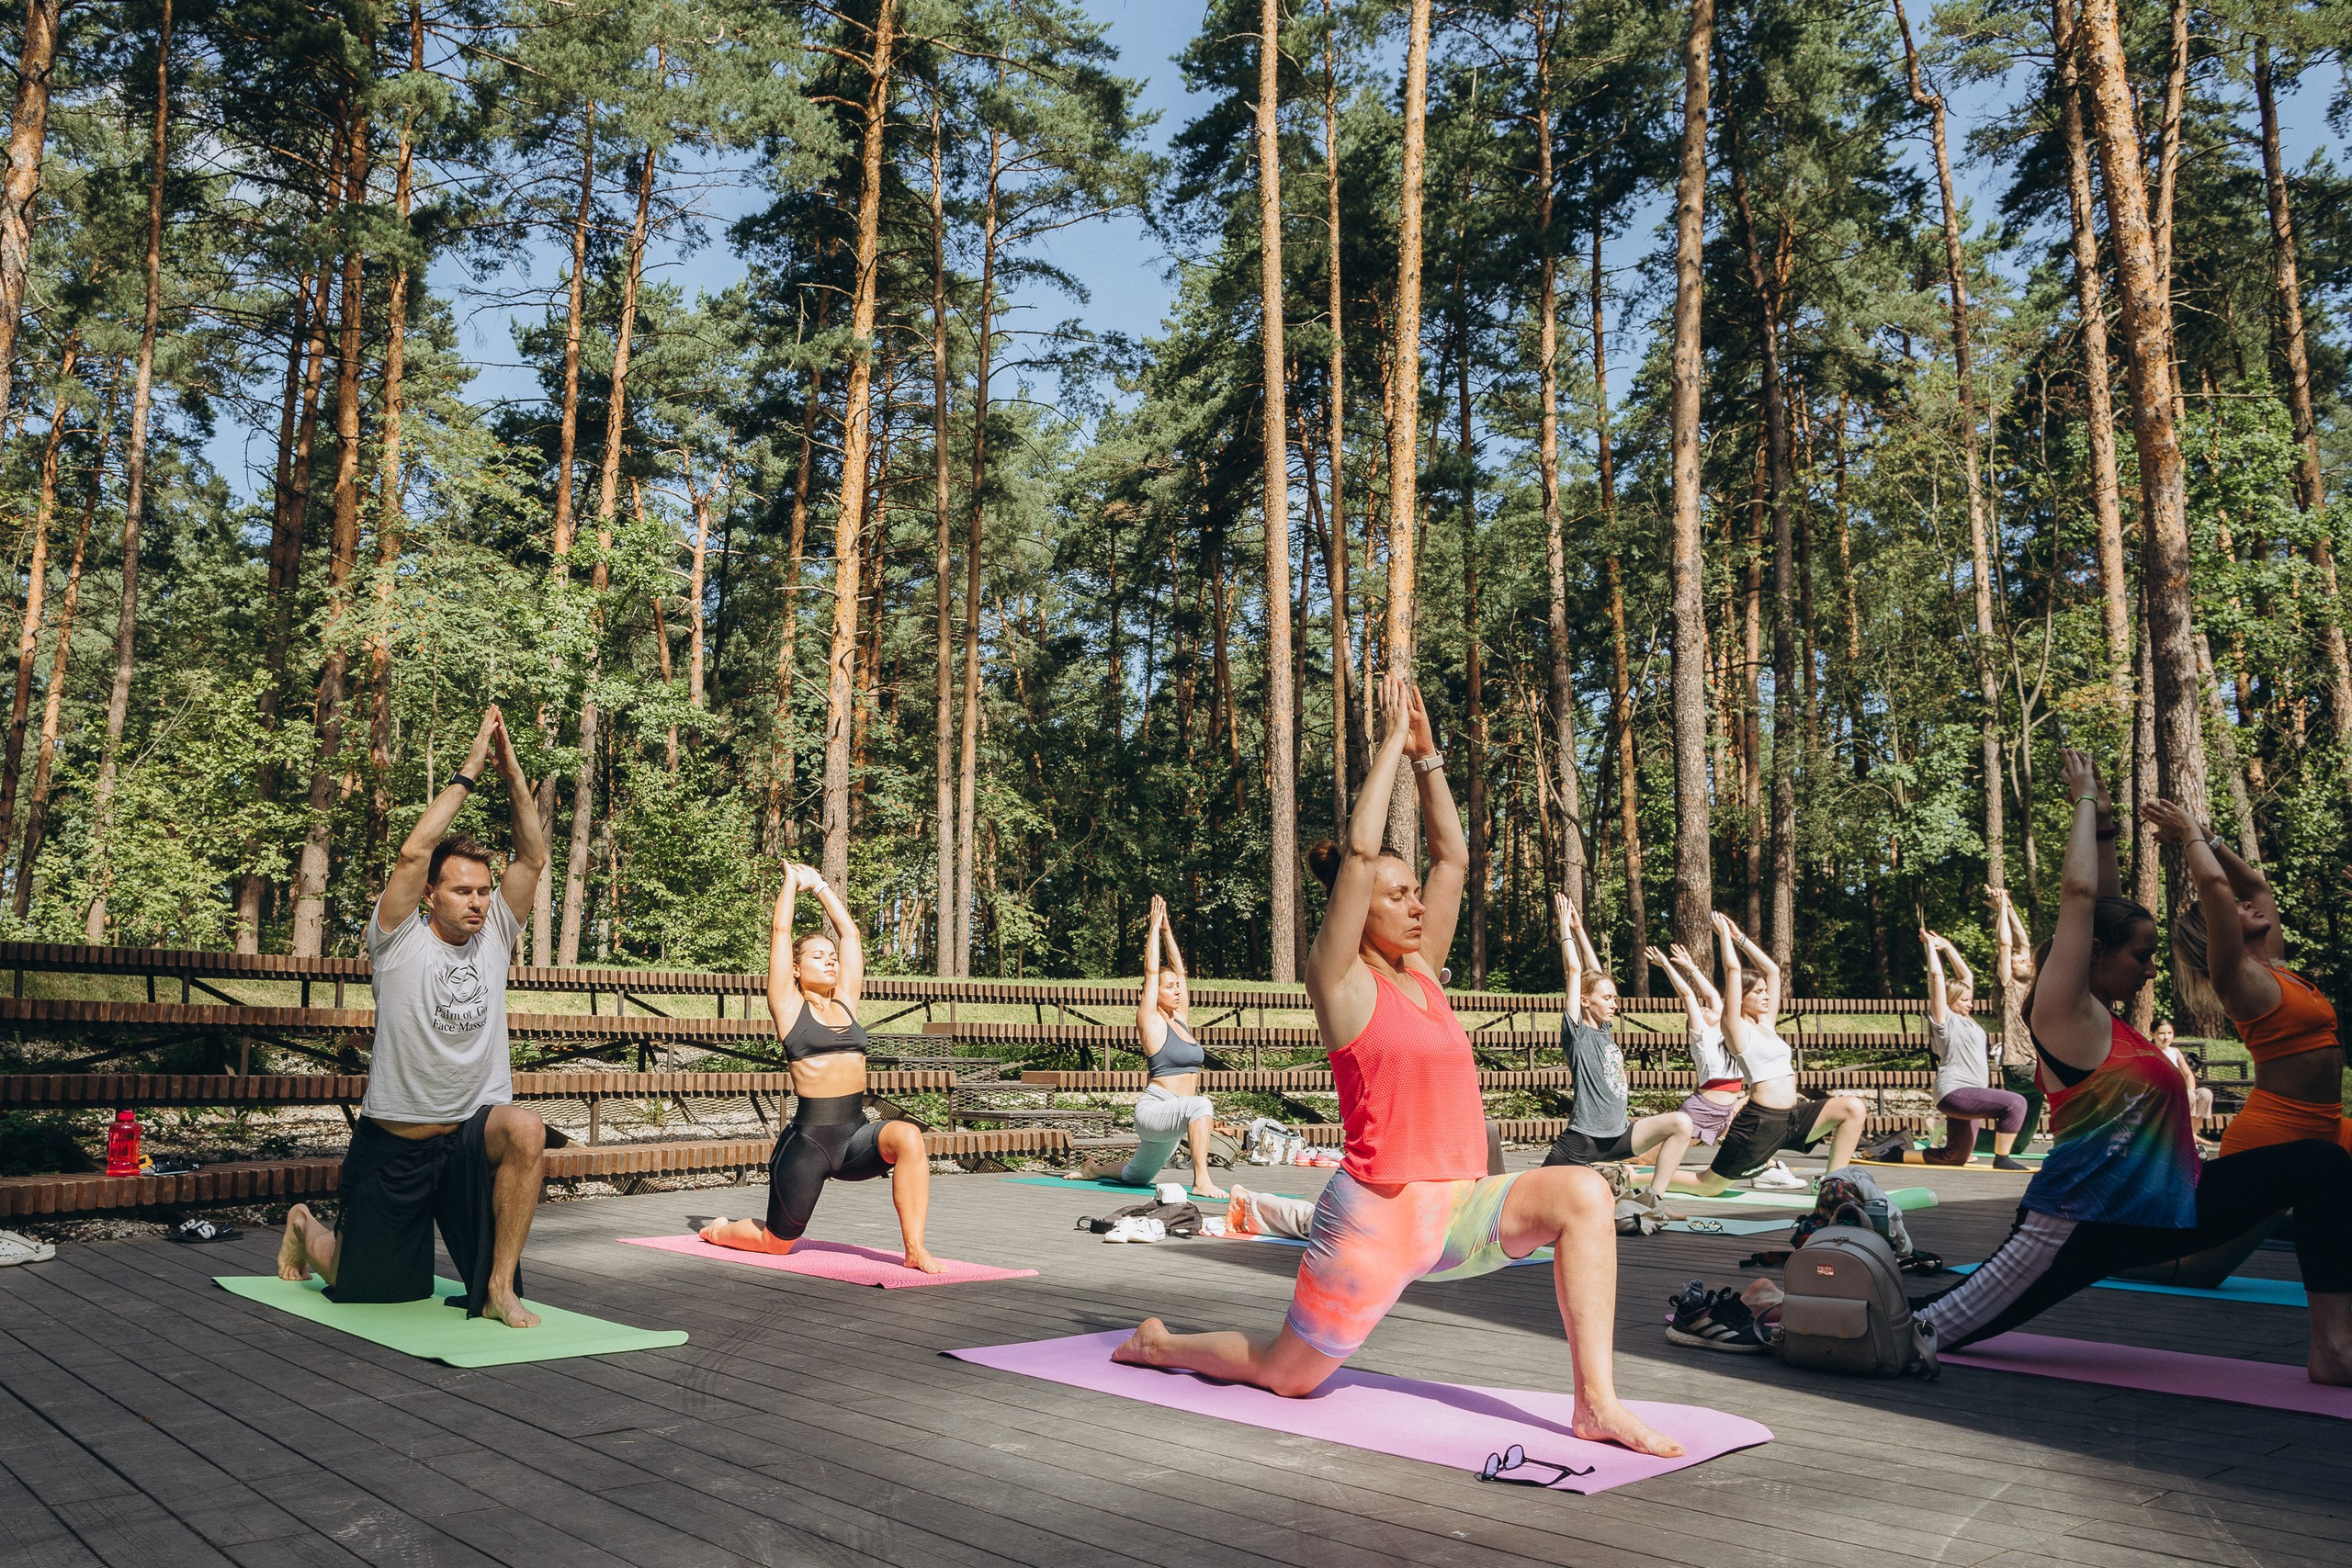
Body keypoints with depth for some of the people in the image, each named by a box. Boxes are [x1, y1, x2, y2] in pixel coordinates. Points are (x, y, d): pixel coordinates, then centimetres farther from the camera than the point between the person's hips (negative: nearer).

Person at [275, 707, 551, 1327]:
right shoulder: (400, 942, -7)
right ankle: (304, 1226, 47)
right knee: (362, 1287, 10)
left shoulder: (493, 936, 3)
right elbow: (413, 852, -22)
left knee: (525, 1130, -33)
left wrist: (510, 769, -12)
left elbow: (533, 856, -4)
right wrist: (470, 768, -19)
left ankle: (500, 1287, -18)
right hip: (394, 1142, -2)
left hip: (472, 1131, 2)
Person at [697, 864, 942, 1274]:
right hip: (808, 1140, -3)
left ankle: (914, 1248, -23)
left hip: (856, 1135, 4)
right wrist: (792, 881, 13)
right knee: (778, 1242, 9)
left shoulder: (845, 1002, 13)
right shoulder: (789, 1007, 1)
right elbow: (779, 930, 0)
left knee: (907, 1137, -29)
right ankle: (720, 1230, 43)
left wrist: (819, 885, 24)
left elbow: (850, 932, 18)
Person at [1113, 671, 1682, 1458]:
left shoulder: (1420, 970, 10)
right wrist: (1393, 742, -14)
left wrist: (1426, 755, 6)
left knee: (1582, 1193, -17)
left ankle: (1596, 1402, -13)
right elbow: (1359, 853, -20)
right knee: (1285, 1373, 6)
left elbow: (1453, 856, 9)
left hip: (1455, 1209, 6)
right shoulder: (1338, 978, -9)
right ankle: (1157, 1344, 35)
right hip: (1378, 1214, -6)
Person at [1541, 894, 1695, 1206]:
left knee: (1681, 1123, -13)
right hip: (1584, 1137, -7)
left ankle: (1654, 1198, -10)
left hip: (1619, 1133, 7)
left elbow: (1595, 972, 12)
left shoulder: (1604, 1031, 11)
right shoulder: (1577, 1033, -7)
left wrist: (1579, 928, 16)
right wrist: (1565, 925, -4)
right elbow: (1575, 971, -11)